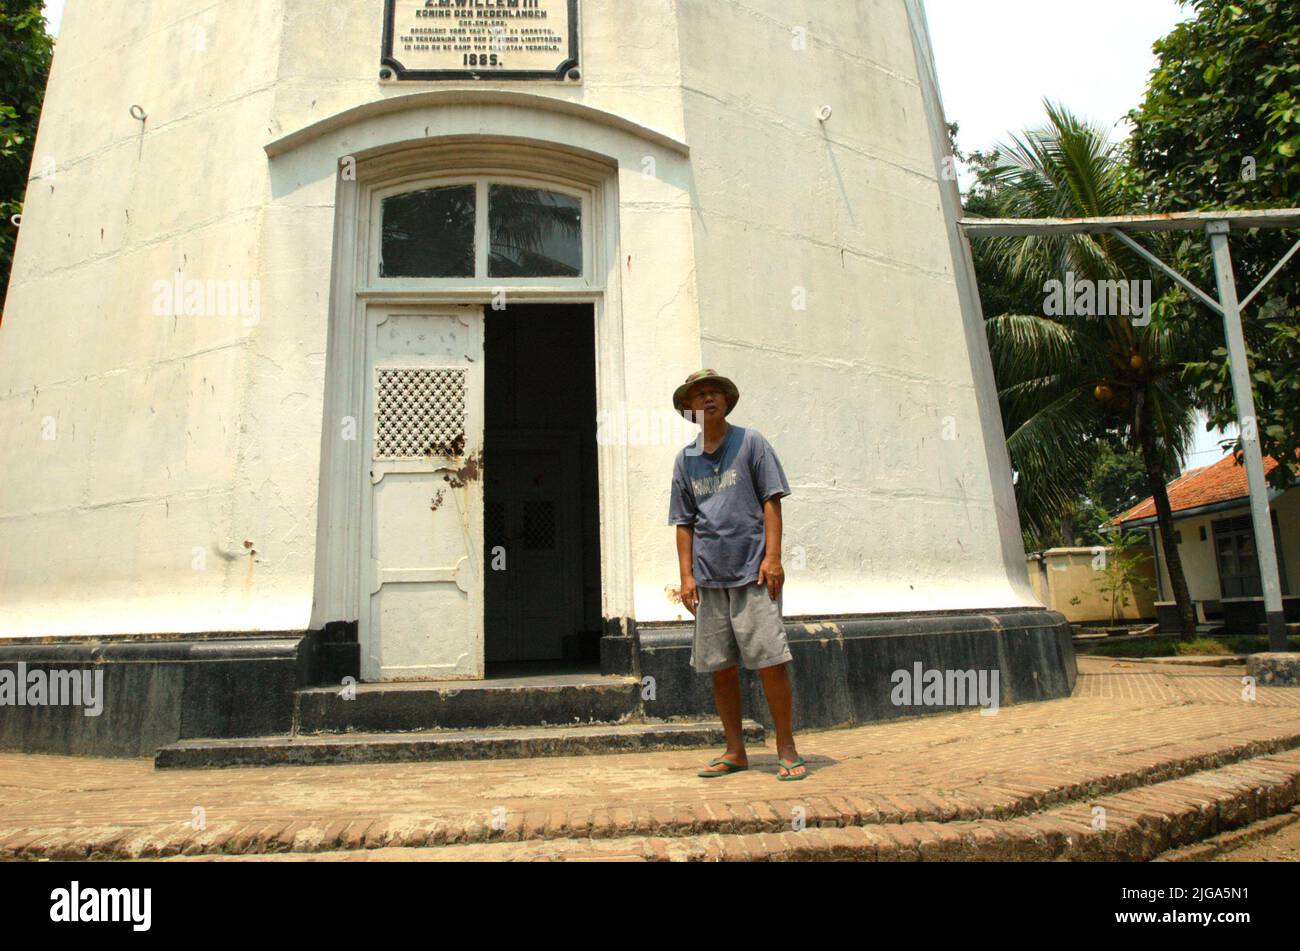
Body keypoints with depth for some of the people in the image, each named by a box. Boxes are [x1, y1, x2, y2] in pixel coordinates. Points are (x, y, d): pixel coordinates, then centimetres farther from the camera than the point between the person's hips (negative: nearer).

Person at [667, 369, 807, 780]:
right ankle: (735, 751, 19)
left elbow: (771, 500, -1)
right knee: (720, 668, 7)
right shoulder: (685, 459, 14)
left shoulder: (750, 441, 4)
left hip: (752, 572, -4)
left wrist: (773, 556, -11)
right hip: (709, 577, 4)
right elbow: (684, 522, 14)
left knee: (771, 661, -5)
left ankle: (786, 749, 8)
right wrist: (687, 575, 5)